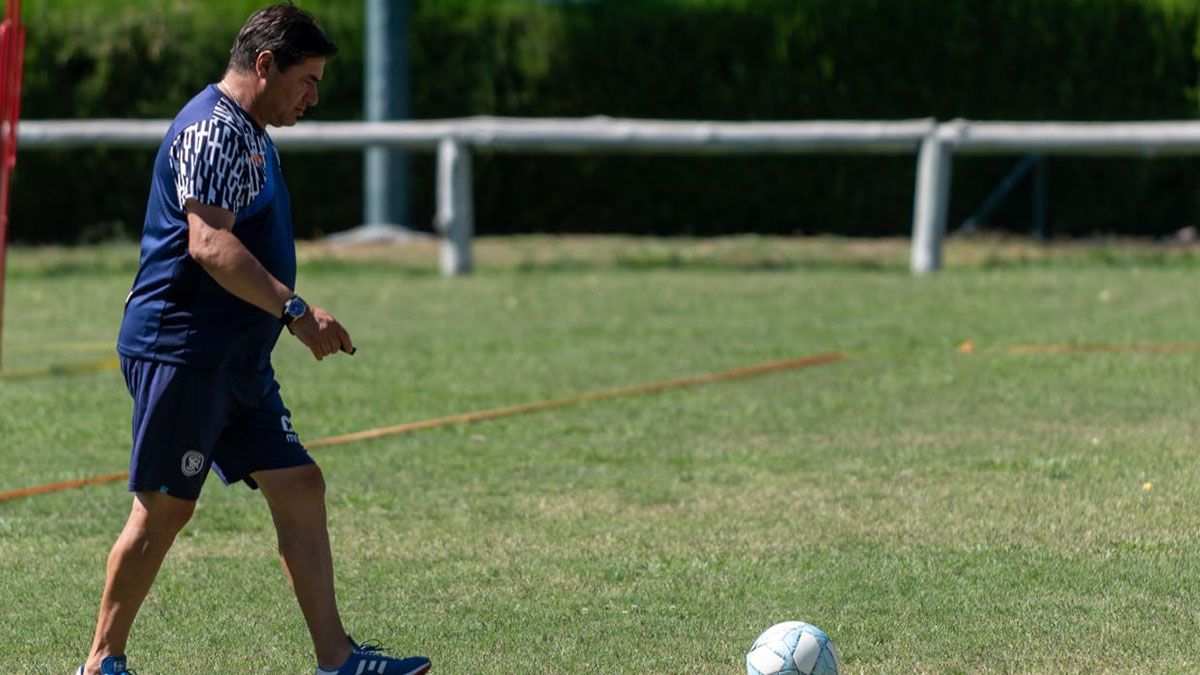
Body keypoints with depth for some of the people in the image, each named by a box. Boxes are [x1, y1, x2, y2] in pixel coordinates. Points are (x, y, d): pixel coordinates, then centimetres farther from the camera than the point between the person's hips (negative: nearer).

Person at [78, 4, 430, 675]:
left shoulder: (250, 135, 19)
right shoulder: (213, 128, -14)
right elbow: (209, 244, -26)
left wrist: (291, 315, 25)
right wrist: (295, 310, -29)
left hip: (237, 360, 10)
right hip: (181, 350, -10)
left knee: (300, 487, 4)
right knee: (163, 508, -4)